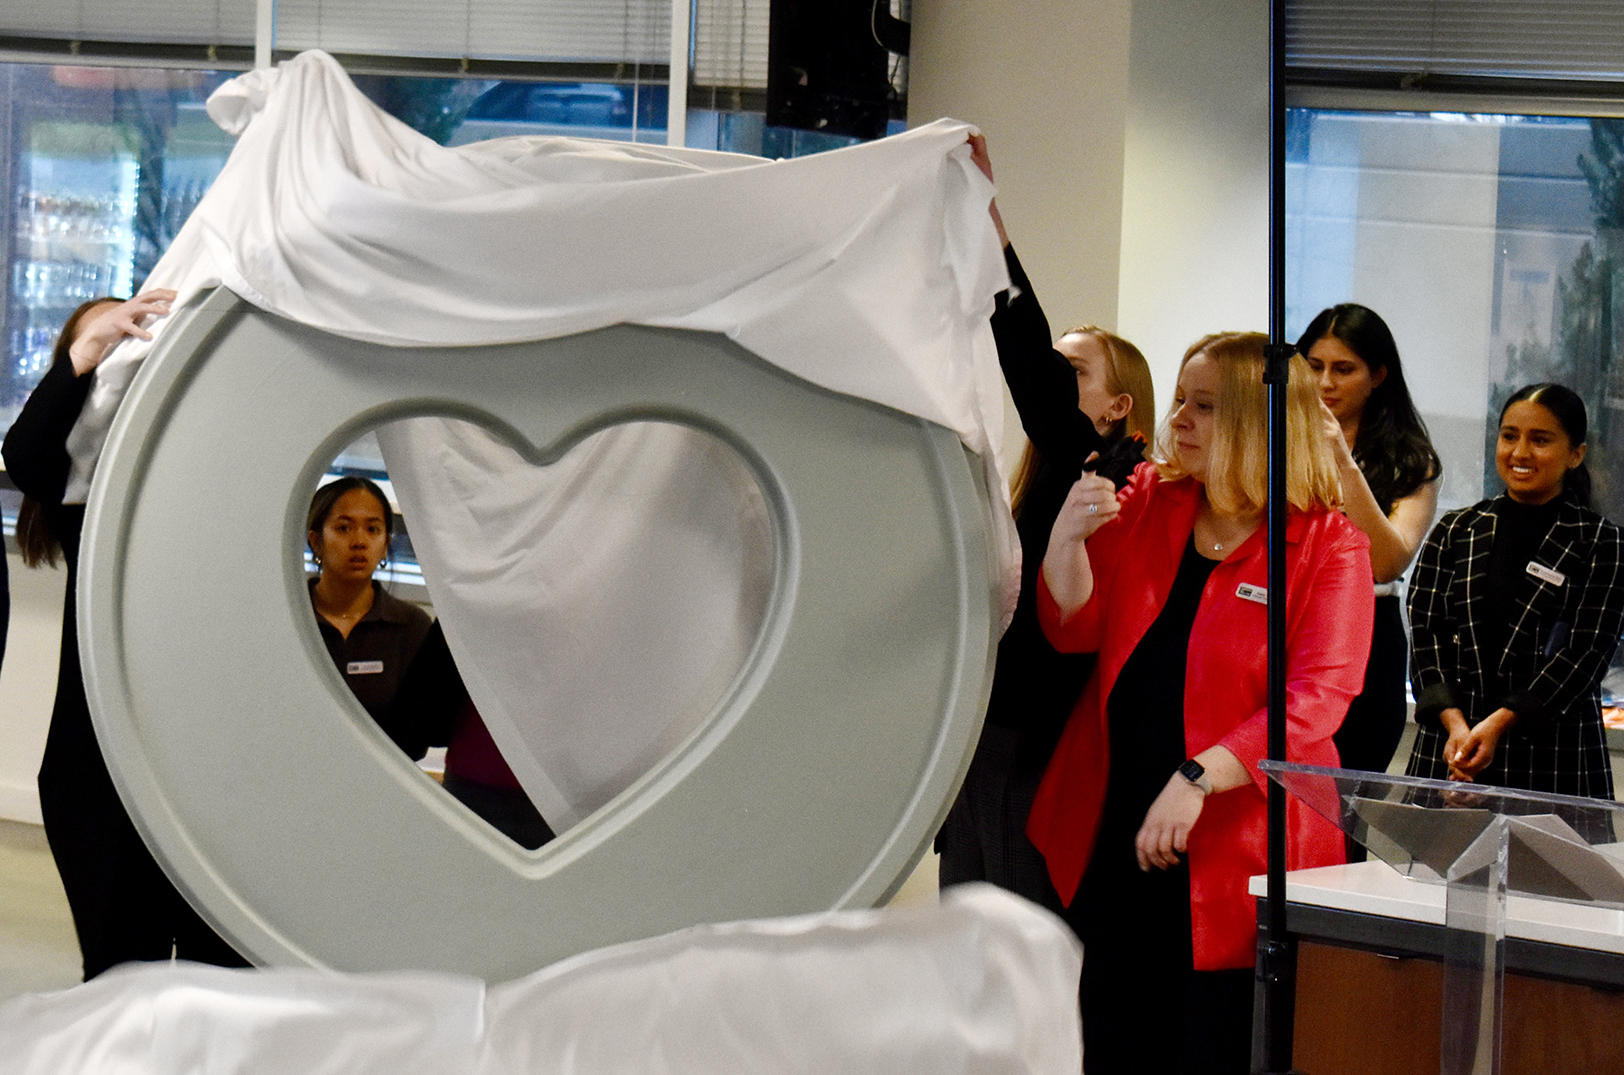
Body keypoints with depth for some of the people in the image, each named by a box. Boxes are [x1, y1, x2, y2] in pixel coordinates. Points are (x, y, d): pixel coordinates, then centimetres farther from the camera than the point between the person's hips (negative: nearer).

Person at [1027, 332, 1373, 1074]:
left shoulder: (1328, 545, -5)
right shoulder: (1146, 499, 11)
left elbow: (1317, 699, -16)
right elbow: (1073, 629, 9)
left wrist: (1197, 778, -25)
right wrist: (1068, 534, -10)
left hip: (1230, 850, -5)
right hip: (1112, 832, 5)